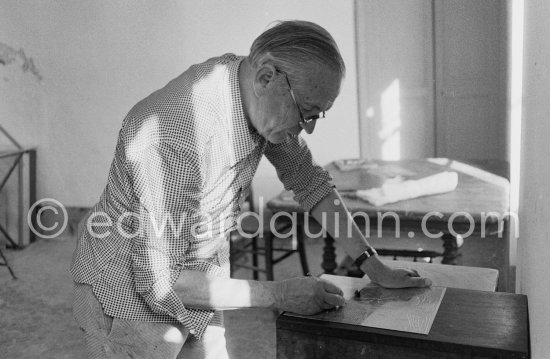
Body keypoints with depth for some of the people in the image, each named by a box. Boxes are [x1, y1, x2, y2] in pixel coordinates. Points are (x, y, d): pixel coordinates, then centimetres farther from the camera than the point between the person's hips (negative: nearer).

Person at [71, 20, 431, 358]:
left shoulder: (256, 100, -11)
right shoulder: (176, 139, -36)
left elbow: (306, 178, 2)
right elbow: (159, 281, -29)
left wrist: (373, 265, 0)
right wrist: (278, 295, -24)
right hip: (133, 298, -6)